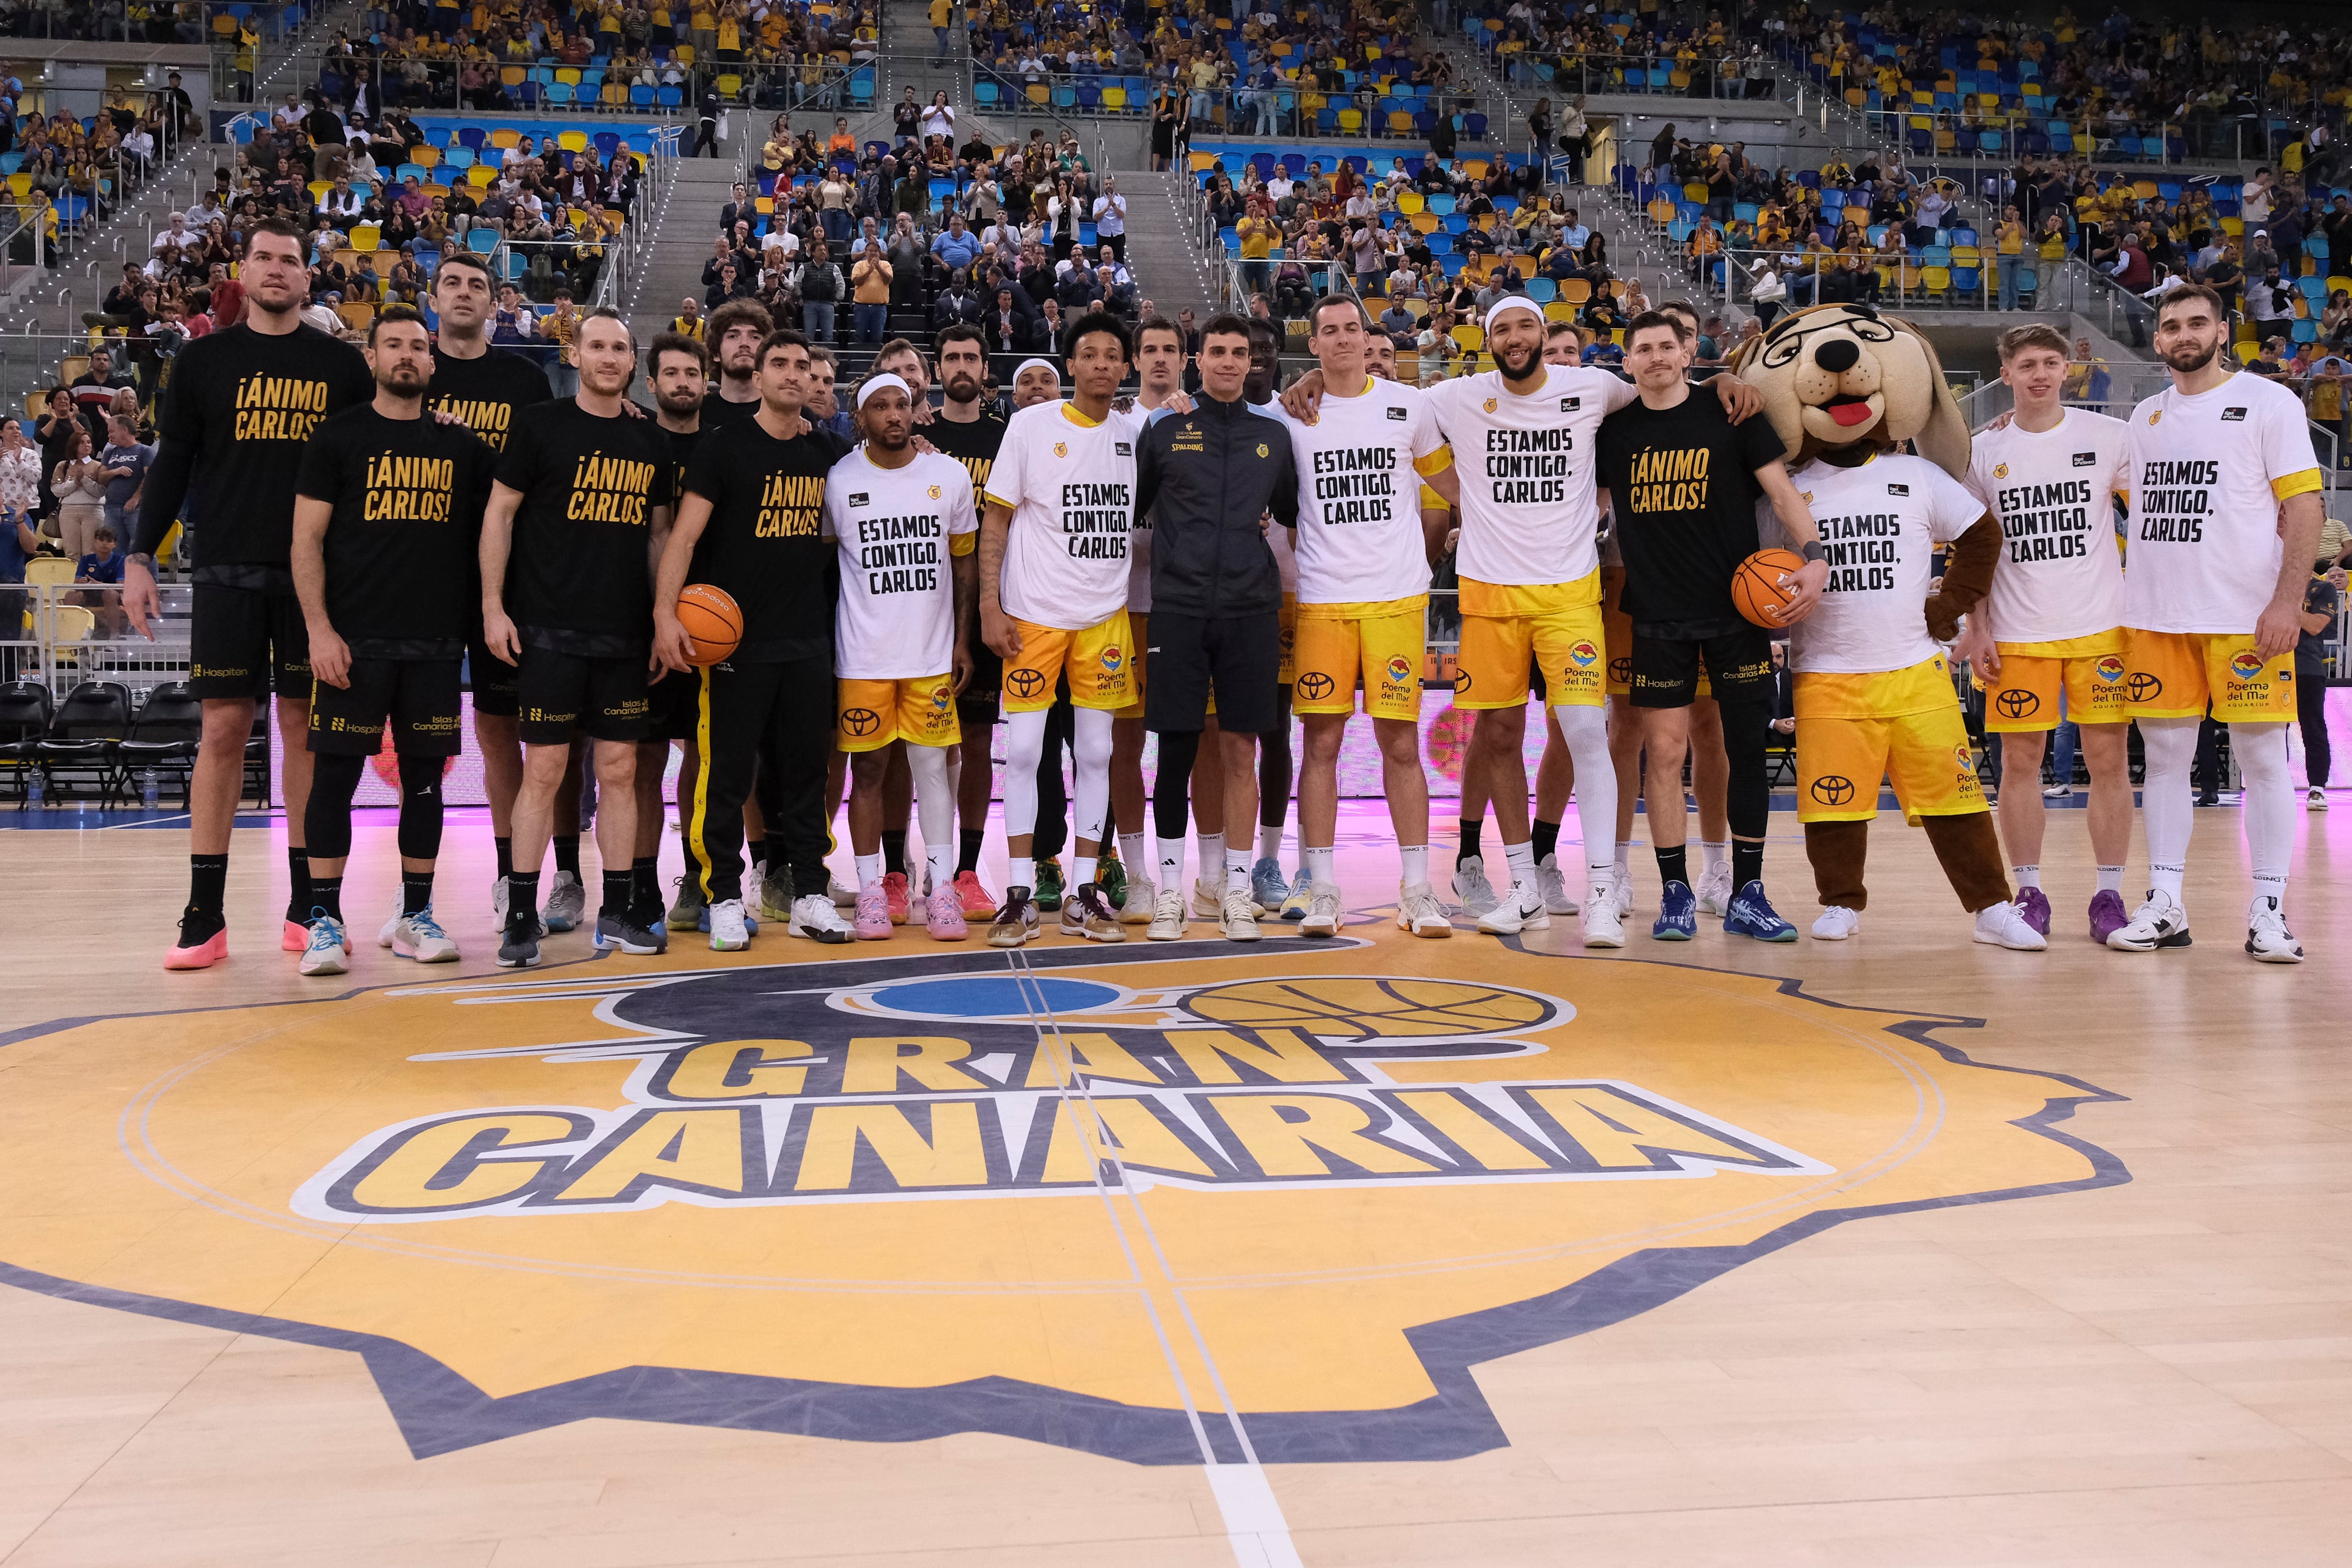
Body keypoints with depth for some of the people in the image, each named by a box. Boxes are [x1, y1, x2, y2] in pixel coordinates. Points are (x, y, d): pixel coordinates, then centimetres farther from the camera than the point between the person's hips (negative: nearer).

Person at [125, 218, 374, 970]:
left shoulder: (341, 364, 7)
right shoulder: (204, 360, 7)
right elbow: (172, 464, 8)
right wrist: (140, 556, 0)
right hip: (228, 571, 0)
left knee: (306, 726, 4)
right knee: (223, 728, -2)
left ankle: (306, 909, 11)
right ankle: (204, 917, 3)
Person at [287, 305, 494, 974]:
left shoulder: (461, 445, 11)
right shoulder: (339, 437, 2)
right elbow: (307, 541, -2)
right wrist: (320, 629, -11)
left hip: (437, 641, 3)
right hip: (356, 639, -3)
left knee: (425, 778, 7)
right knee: (335, 775, -1)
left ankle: (415, 917, 17)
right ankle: (325, 921, 6)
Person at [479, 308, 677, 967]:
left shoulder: (651, 442, 12)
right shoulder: (540, 424, -1)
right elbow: (499, 513, -2)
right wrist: (493, 607, -8)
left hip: (624, 634, 4)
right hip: (550, 631, -4)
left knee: (619, 769, 7)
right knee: (544, 771, -3)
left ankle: (618, 911, 15)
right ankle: (521, 914, 6)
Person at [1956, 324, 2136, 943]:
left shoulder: (2109, 437, 2)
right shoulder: (1983, 451, 6)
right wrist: (1976, 629, 2)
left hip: (2101, 627, -1)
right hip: (2016, 634, 1)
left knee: (2108, 759, 1)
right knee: (2019, 762, 3)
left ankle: (2110, 893, 10)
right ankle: (2029, 893, 13)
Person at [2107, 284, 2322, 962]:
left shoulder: (2269, 403, -1)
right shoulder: (2144, 416, 14)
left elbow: (2303, 506, -7)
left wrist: (2288, 602, -16)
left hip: (2246, 618, -5)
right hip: (2155, 619, 5)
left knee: (2263, 759, 0)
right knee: (2165, 757, 6)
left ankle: (2269, 911, 5)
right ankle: (2164, 906, 12)